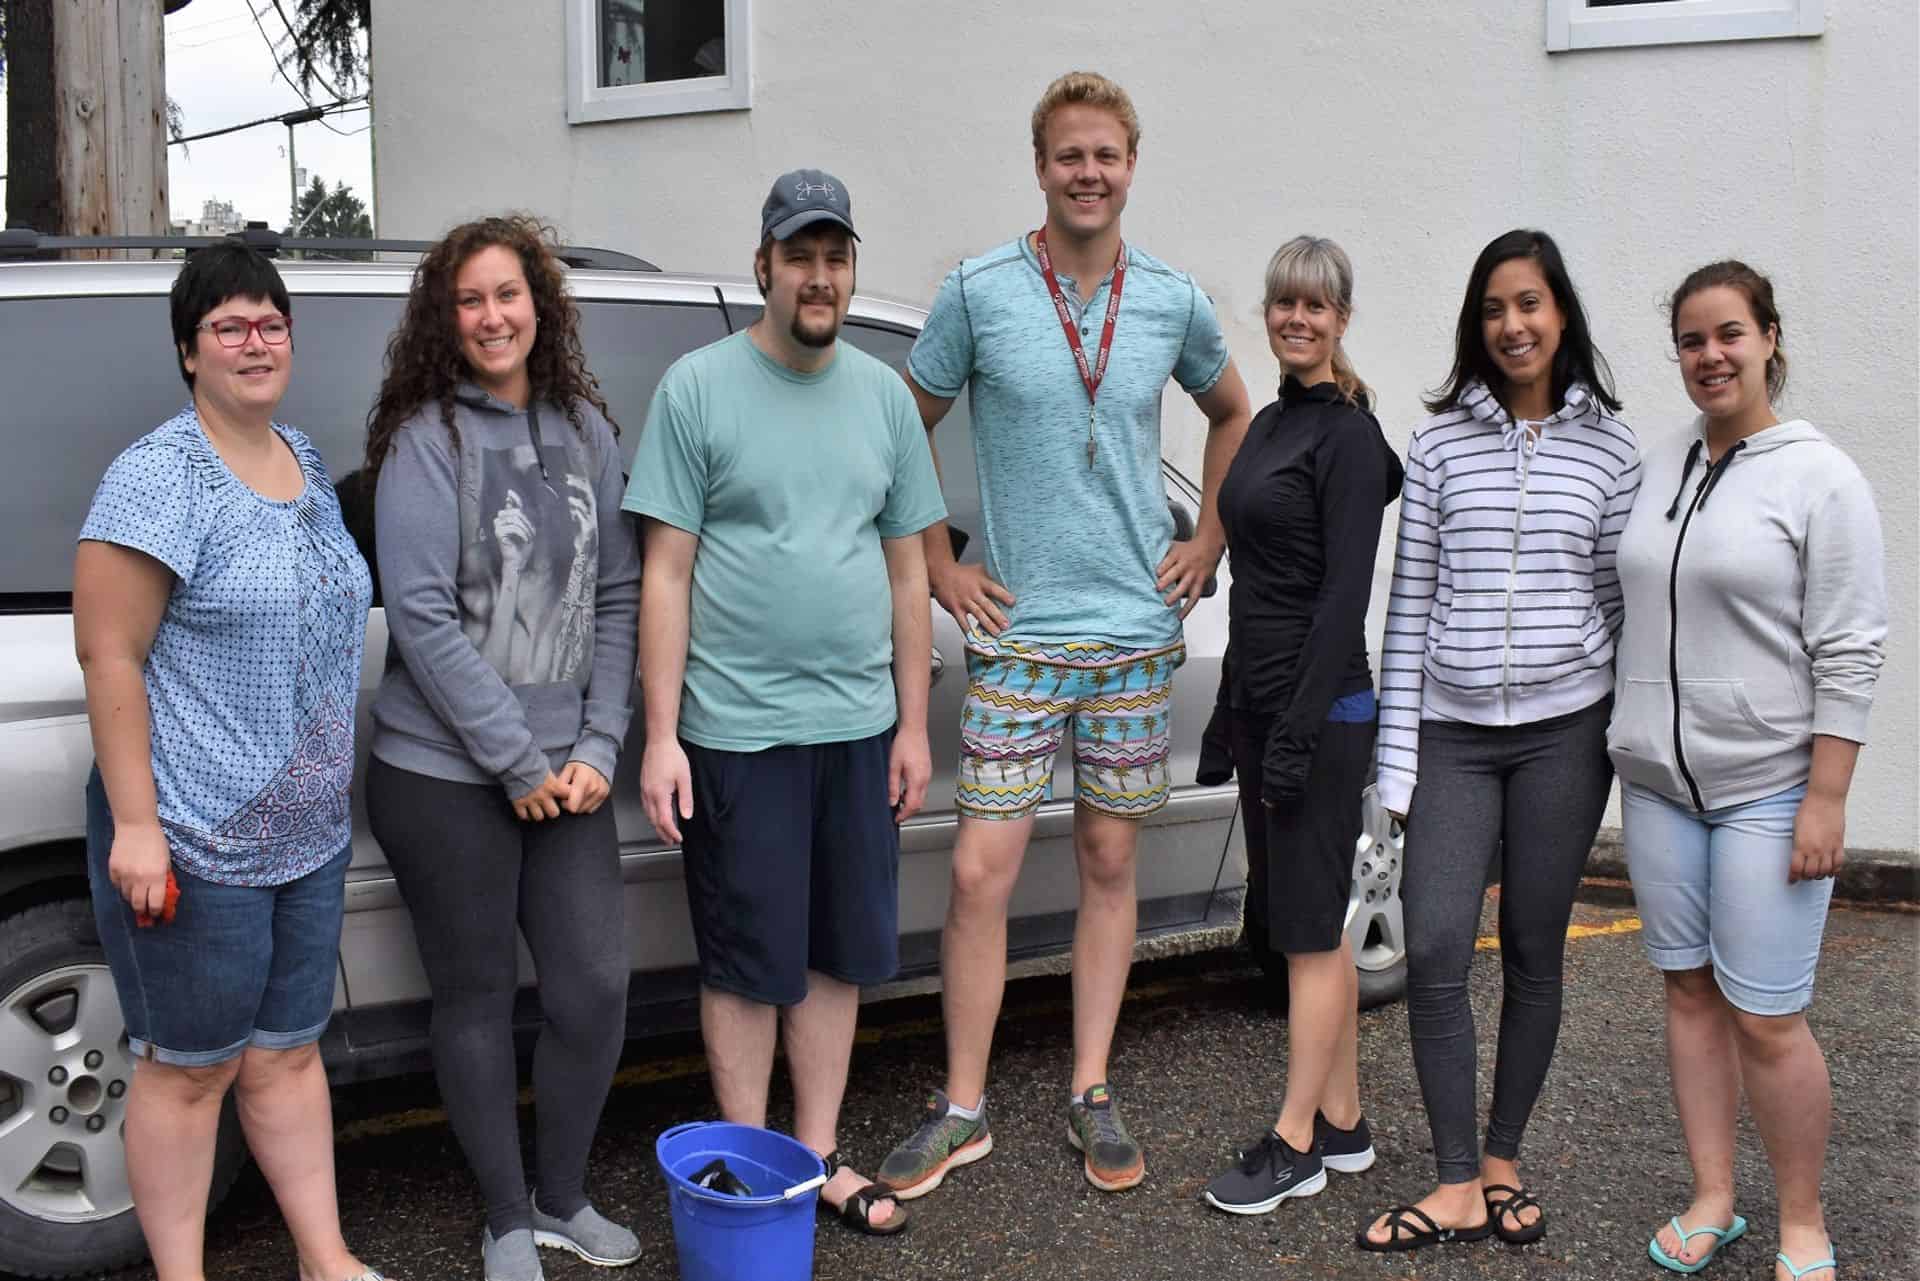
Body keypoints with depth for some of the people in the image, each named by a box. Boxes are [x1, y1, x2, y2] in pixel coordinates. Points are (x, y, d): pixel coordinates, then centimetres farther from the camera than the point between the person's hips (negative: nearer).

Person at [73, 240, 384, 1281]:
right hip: (191, 839, -7)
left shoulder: (306, 461, 11)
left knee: (288, 1051, 17)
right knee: (189, 1068, 6)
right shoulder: (158, 478, -14)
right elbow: (109, 658, -16)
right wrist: (135, 823, -19)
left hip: (310, 833, 7)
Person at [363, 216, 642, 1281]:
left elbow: (617, 598, 8)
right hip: (444, 773, -4)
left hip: (563, 774, 4)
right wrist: (518, 762, -13)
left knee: (595, 988, 5)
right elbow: (421, 613, -13)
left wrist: (596, 747, -2)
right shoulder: (427, 436, -7)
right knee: (478, 995, 8)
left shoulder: (587, 431, 7)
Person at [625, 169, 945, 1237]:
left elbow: (907, 566, 11)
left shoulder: (884, 393, 8)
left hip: (860, 723, 4)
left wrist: (913, 723, 8)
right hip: (738, 728, -4)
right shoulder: (699, 386, -4)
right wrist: (662, 735, -10)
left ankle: (819, 1155, 27)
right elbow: (667, 571, -6)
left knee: (841, 953, 13)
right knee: (749, 961, 5)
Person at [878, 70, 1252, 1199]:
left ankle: (1092, 1094, 22)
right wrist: (940, 567, 1)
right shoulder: (979, 292, -2)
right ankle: (963, 1109, 11)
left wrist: (1208, 541, 12)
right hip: (1016, 633, -2)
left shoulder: (1172, 300, 5)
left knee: (1111, 862, 9)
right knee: (982, 870, -4)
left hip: (1138, 629, 3)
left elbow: (1231, 414, 22)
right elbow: (909, 430, 7)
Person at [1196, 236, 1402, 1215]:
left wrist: (1297, 731, -20)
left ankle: (1295, 1144, 9)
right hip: (1261, 700, 9)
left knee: (1308, 927, -1)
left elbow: (1345, 593, -17)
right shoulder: (1271, 423, 15)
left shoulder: (1348, 435, -11)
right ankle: (1343, 1123, 24)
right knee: (1303, 922, 14)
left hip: (1319, 708, -9)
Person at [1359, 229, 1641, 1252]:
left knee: (1534, 951, 8)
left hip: (1564, 729, 0)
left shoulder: (1610, 450, 3)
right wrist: (1396, 756, 0)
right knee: (1433, 950, -7)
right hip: (1453, 730, 0)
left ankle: (1503, 1164, 23)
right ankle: (1457, 1187, 6)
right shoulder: (1439, 444, 3)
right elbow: (1408, 604, 3)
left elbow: (1621, 604, 6)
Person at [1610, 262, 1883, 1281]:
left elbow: (1848, 653, -10)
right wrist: (1628, 746, 14)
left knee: (1766, 1019, -4)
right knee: (1689, 992, 11)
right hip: (1657, 782, 5)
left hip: (1768, 792, -5)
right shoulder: (1658, 470, 8)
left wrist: (1826, 801, -14)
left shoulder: (1821, 478, -7)